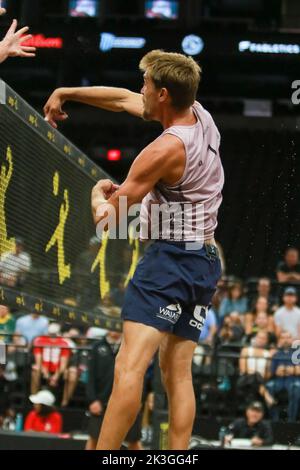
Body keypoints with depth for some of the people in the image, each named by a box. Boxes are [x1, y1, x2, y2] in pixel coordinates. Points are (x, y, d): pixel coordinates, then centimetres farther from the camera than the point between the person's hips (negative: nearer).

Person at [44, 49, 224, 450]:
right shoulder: (201, 116, 6)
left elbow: (107, 217, -9)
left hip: (170, 257, -10)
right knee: (178, 372, 8)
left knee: (130, 365, -17)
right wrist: (66, 94, 24)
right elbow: (125, 100, 20)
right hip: (206, 259, 10)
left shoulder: (166, 150, -17)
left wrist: (99, 191, 13)